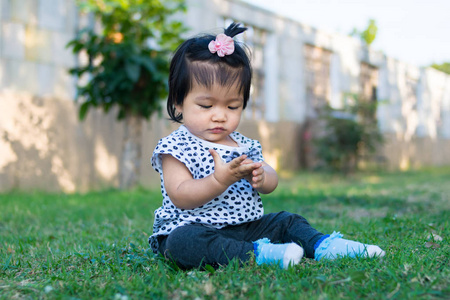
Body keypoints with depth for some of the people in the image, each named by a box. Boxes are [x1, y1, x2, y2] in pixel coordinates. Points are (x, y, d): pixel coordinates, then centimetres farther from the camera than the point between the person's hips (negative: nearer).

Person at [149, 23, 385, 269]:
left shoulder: (244, 145, 12)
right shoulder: (175, 147, -9)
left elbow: (272, 182, 10)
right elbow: (180, 198, -19)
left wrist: (261, 177, -16)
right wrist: (220, 179, -32)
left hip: (246, 227, 7)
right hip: (195, 228, -7)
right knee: (183, 241, -38)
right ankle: (259, 253, -40)